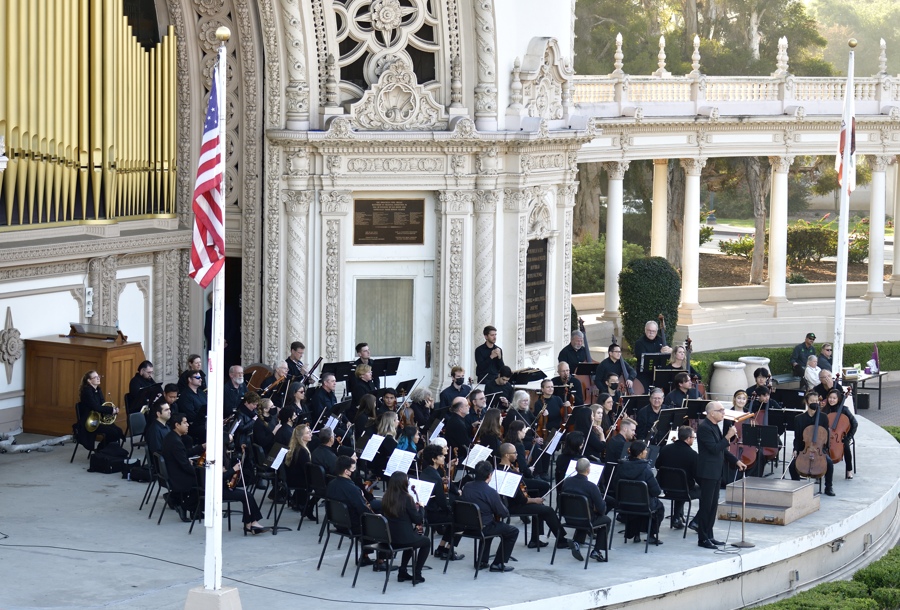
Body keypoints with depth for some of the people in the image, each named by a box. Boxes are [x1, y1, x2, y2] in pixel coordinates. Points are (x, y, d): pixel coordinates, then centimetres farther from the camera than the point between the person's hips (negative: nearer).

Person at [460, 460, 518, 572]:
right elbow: (504, 514, -14)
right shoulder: (490, 492, -22)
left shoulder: (467, 487, -2)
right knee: (513, 531, 12)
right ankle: (498, 564, 12)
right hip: (483, 528, -7)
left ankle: (482, 561, 35)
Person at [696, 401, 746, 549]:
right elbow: (714, 448, -24)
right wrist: (728, 436, -23)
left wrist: (736, 461, 15)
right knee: (706, 506, -5)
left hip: (715, 472, 10)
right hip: (707, 472, -10)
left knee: (713, 506, 12)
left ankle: (709, 536, 18)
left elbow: (721, 449, 21)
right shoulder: (704, 427, -17)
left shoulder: (714, 426, 14)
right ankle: (702, 538, -1)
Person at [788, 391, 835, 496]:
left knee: (829, 462, -29)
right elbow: (797, 437, 5)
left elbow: (825, 435, 7)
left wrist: (825, 448, -8)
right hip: (804, 449, 0)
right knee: (792, 466, -24)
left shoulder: (823, 417, 3)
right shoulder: (799, 419, 3)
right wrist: (796, 450, -10)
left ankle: (829, 487, -8)